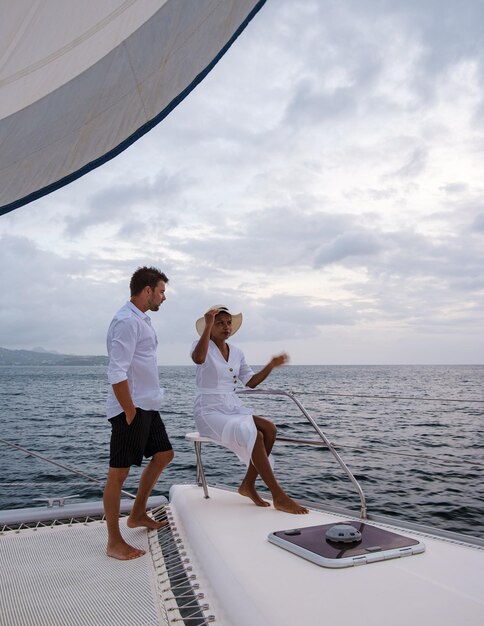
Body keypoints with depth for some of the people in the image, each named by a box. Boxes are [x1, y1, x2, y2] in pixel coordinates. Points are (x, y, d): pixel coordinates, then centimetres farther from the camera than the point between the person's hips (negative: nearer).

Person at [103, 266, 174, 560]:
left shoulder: (141, 319, 14)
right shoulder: (126, 321, -17)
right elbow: (117, 373, -22)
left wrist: (143, 408, 16)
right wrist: (130, 412, -19)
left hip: (148, 406, 10)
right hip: (131, 408, -10)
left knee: (163, 455, 18)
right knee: (119, 472, 0)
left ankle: (138, 515, 33)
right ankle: (114, 542, 13)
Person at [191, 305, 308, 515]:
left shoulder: (237, 353, 13)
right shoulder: (202, 345, -6)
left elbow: (251, 382, 13)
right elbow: (198, 359, -31)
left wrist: (271, 365, 1)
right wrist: (207, 327, -35)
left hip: (233, 409, 7)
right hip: (209, 412, -7)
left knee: (269, 428, -18)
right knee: (254, 435, -28)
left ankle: (248, 484, -5)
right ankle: (278, 496, -20)